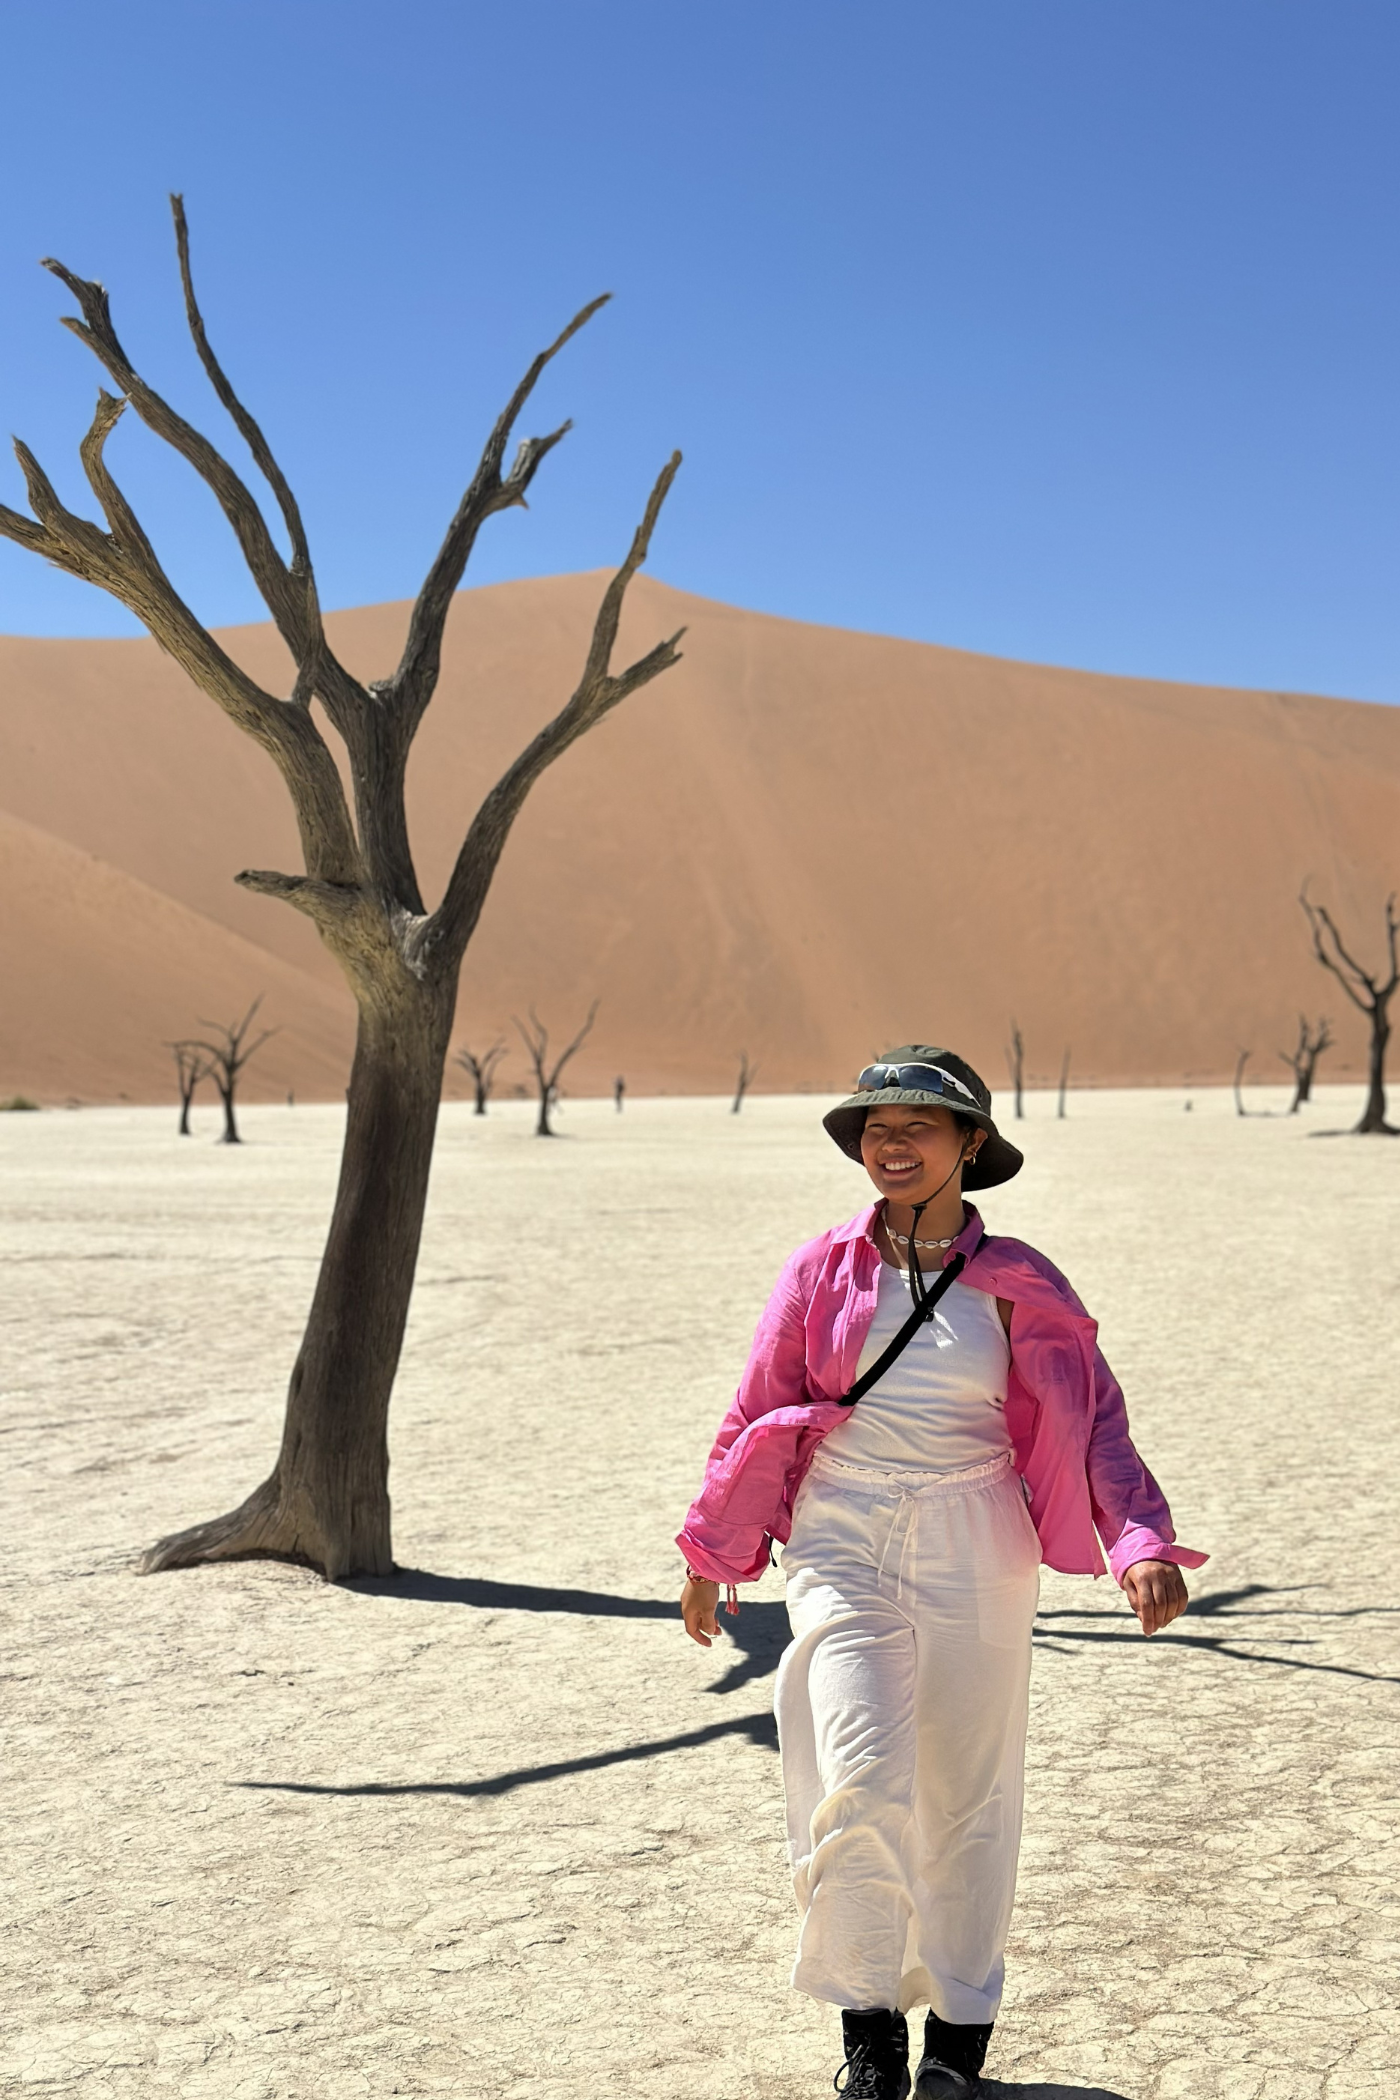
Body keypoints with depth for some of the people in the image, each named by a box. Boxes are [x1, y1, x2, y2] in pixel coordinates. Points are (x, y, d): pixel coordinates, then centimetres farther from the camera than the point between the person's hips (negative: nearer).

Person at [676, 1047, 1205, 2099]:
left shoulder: (1016, 1285, -1)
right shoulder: (825, 1270, 2)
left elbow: (1093, 1422, -5)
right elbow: (757, 1416, 10)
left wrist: (1143, 1542, -20)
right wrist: (713, 1554, 15)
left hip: (972, 1554, 0)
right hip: (842, 1546, 0)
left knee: (967, 1790, 8)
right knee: (862, 1779, -12)